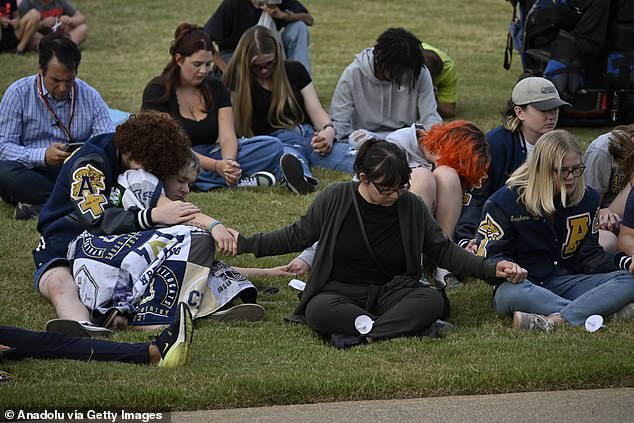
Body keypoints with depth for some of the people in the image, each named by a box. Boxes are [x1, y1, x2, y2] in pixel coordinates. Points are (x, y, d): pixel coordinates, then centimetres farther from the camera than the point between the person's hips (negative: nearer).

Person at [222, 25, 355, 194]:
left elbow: (316, 111, 11)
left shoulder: (294, 71, 18)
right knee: (290, 153, -45)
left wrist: (329, 130, -13)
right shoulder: (237, 83, 8)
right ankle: (302, 176, -79)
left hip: (308, 135, 4)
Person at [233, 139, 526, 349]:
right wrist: (246, 243, 3)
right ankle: (402, 326, -32)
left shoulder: (411, 207, -2)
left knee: (432, 300, -31)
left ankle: (355, 334, -36)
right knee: (318, 312, -38)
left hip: (389, 293, 2)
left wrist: (491, 269, -2)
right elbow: (297, 235, 8)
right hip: (340, 293, -2)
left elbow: (443, 251, 9)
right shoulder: (335, 199, -6)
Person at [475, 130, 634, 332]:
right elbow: (490, 256, -5)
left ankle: (555, 320, -41)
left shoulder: (587, 199, 7)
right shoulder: (505, 202, -6)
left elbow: (588, 256, 9)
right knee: (510, 291, -41)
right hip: (525, 284, -4)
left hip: (564, 281, 4)